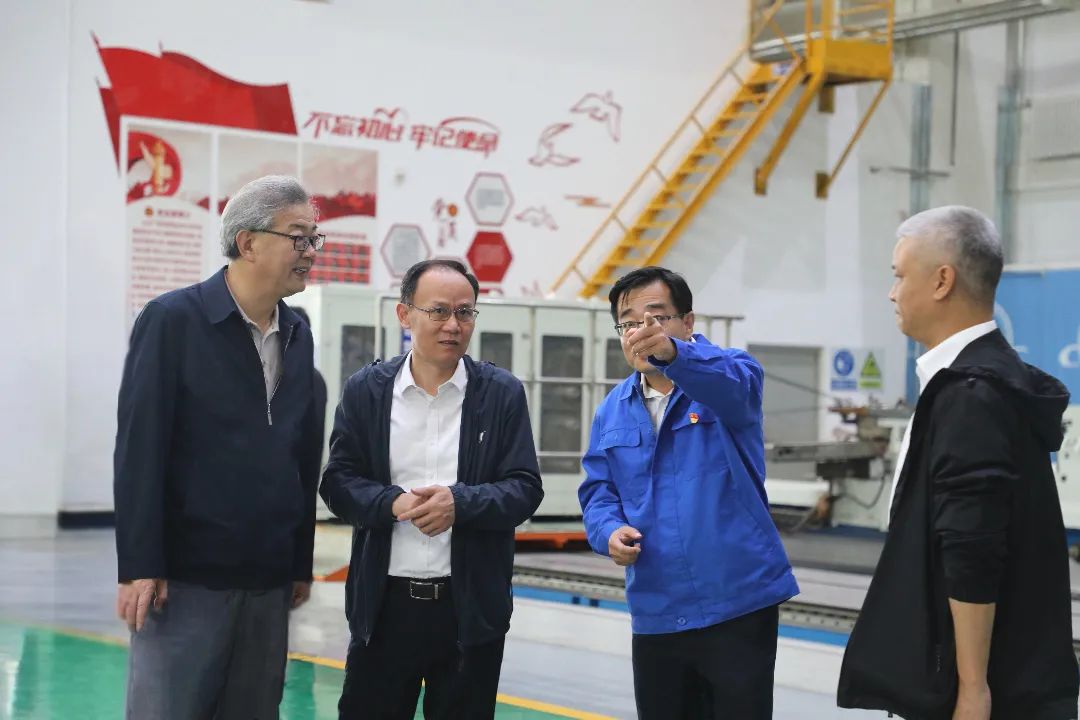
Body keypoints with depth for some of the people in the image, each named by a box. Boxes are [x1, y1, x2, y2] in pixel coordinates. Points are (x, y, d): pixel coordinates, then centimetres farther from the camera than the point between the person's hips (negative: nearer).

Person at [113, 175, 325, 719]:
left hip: (269, 581, 6)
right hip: (186, 575, -6)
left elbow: (304, 458, 12)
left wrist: (301, 563, 11)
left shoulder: (298, 336, 10)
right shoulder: (172, 320, -7)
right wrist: (139, 566, -15)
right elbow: (139, 448, -11)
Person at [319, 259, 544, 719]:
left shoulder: (502, 393, 2)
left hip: (470, 607, 0)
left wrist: (460, 503, -19)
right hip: (384, 603, 0)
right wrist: (393, 504, -18)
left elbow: (525, 489, -1)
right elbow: (338, 482, 1)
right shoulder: (365, 390, 4)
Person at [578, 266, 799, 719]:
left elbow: (733, 384, -29)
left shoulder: (727, 375, -5)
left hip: (737, 601, -4)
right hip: (655, 612, 5)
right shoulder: (612, 411, 10)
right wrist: (609, 531, -12)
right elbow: (598, 489, 12)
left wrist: (671, 353, -50)